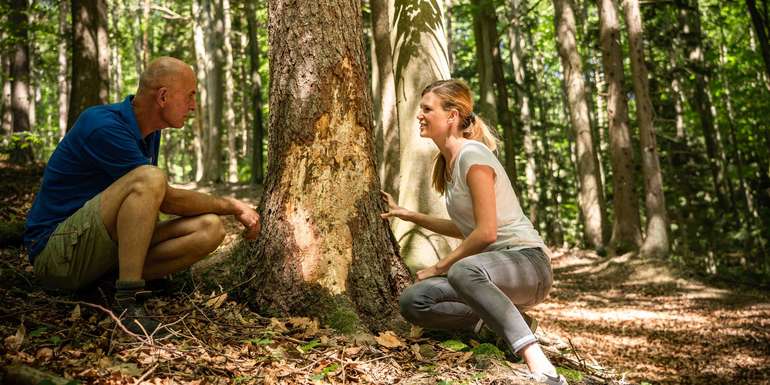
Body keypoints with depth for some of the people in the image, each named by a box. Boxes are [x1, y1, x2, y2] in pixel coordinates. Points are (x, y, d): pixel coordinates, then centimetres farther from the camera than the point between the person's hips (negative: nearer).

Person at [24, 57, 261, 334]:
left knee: (211, 228, -10)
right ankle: (127, 301, -31)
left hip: (110, 247, 8)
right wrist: (233, 206, -8)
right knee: (149, 178, -32)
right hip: (54, 249, -8)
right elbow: (167, 200, -18)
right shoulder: (104, 126, -20)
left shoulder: (150, 132, 9)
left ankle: (112, 280, -13)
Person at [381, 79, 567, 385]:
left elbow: (486, 232, -19)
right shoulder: (448, 162, 13)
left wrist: (439, 268, -9)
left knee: (463, 270, -42)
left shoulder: (473, 155, -14)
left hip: (527, 260, -8)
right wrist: (407, 215, 21)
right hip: (490, 263, 8)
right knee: (412, 302, -9)